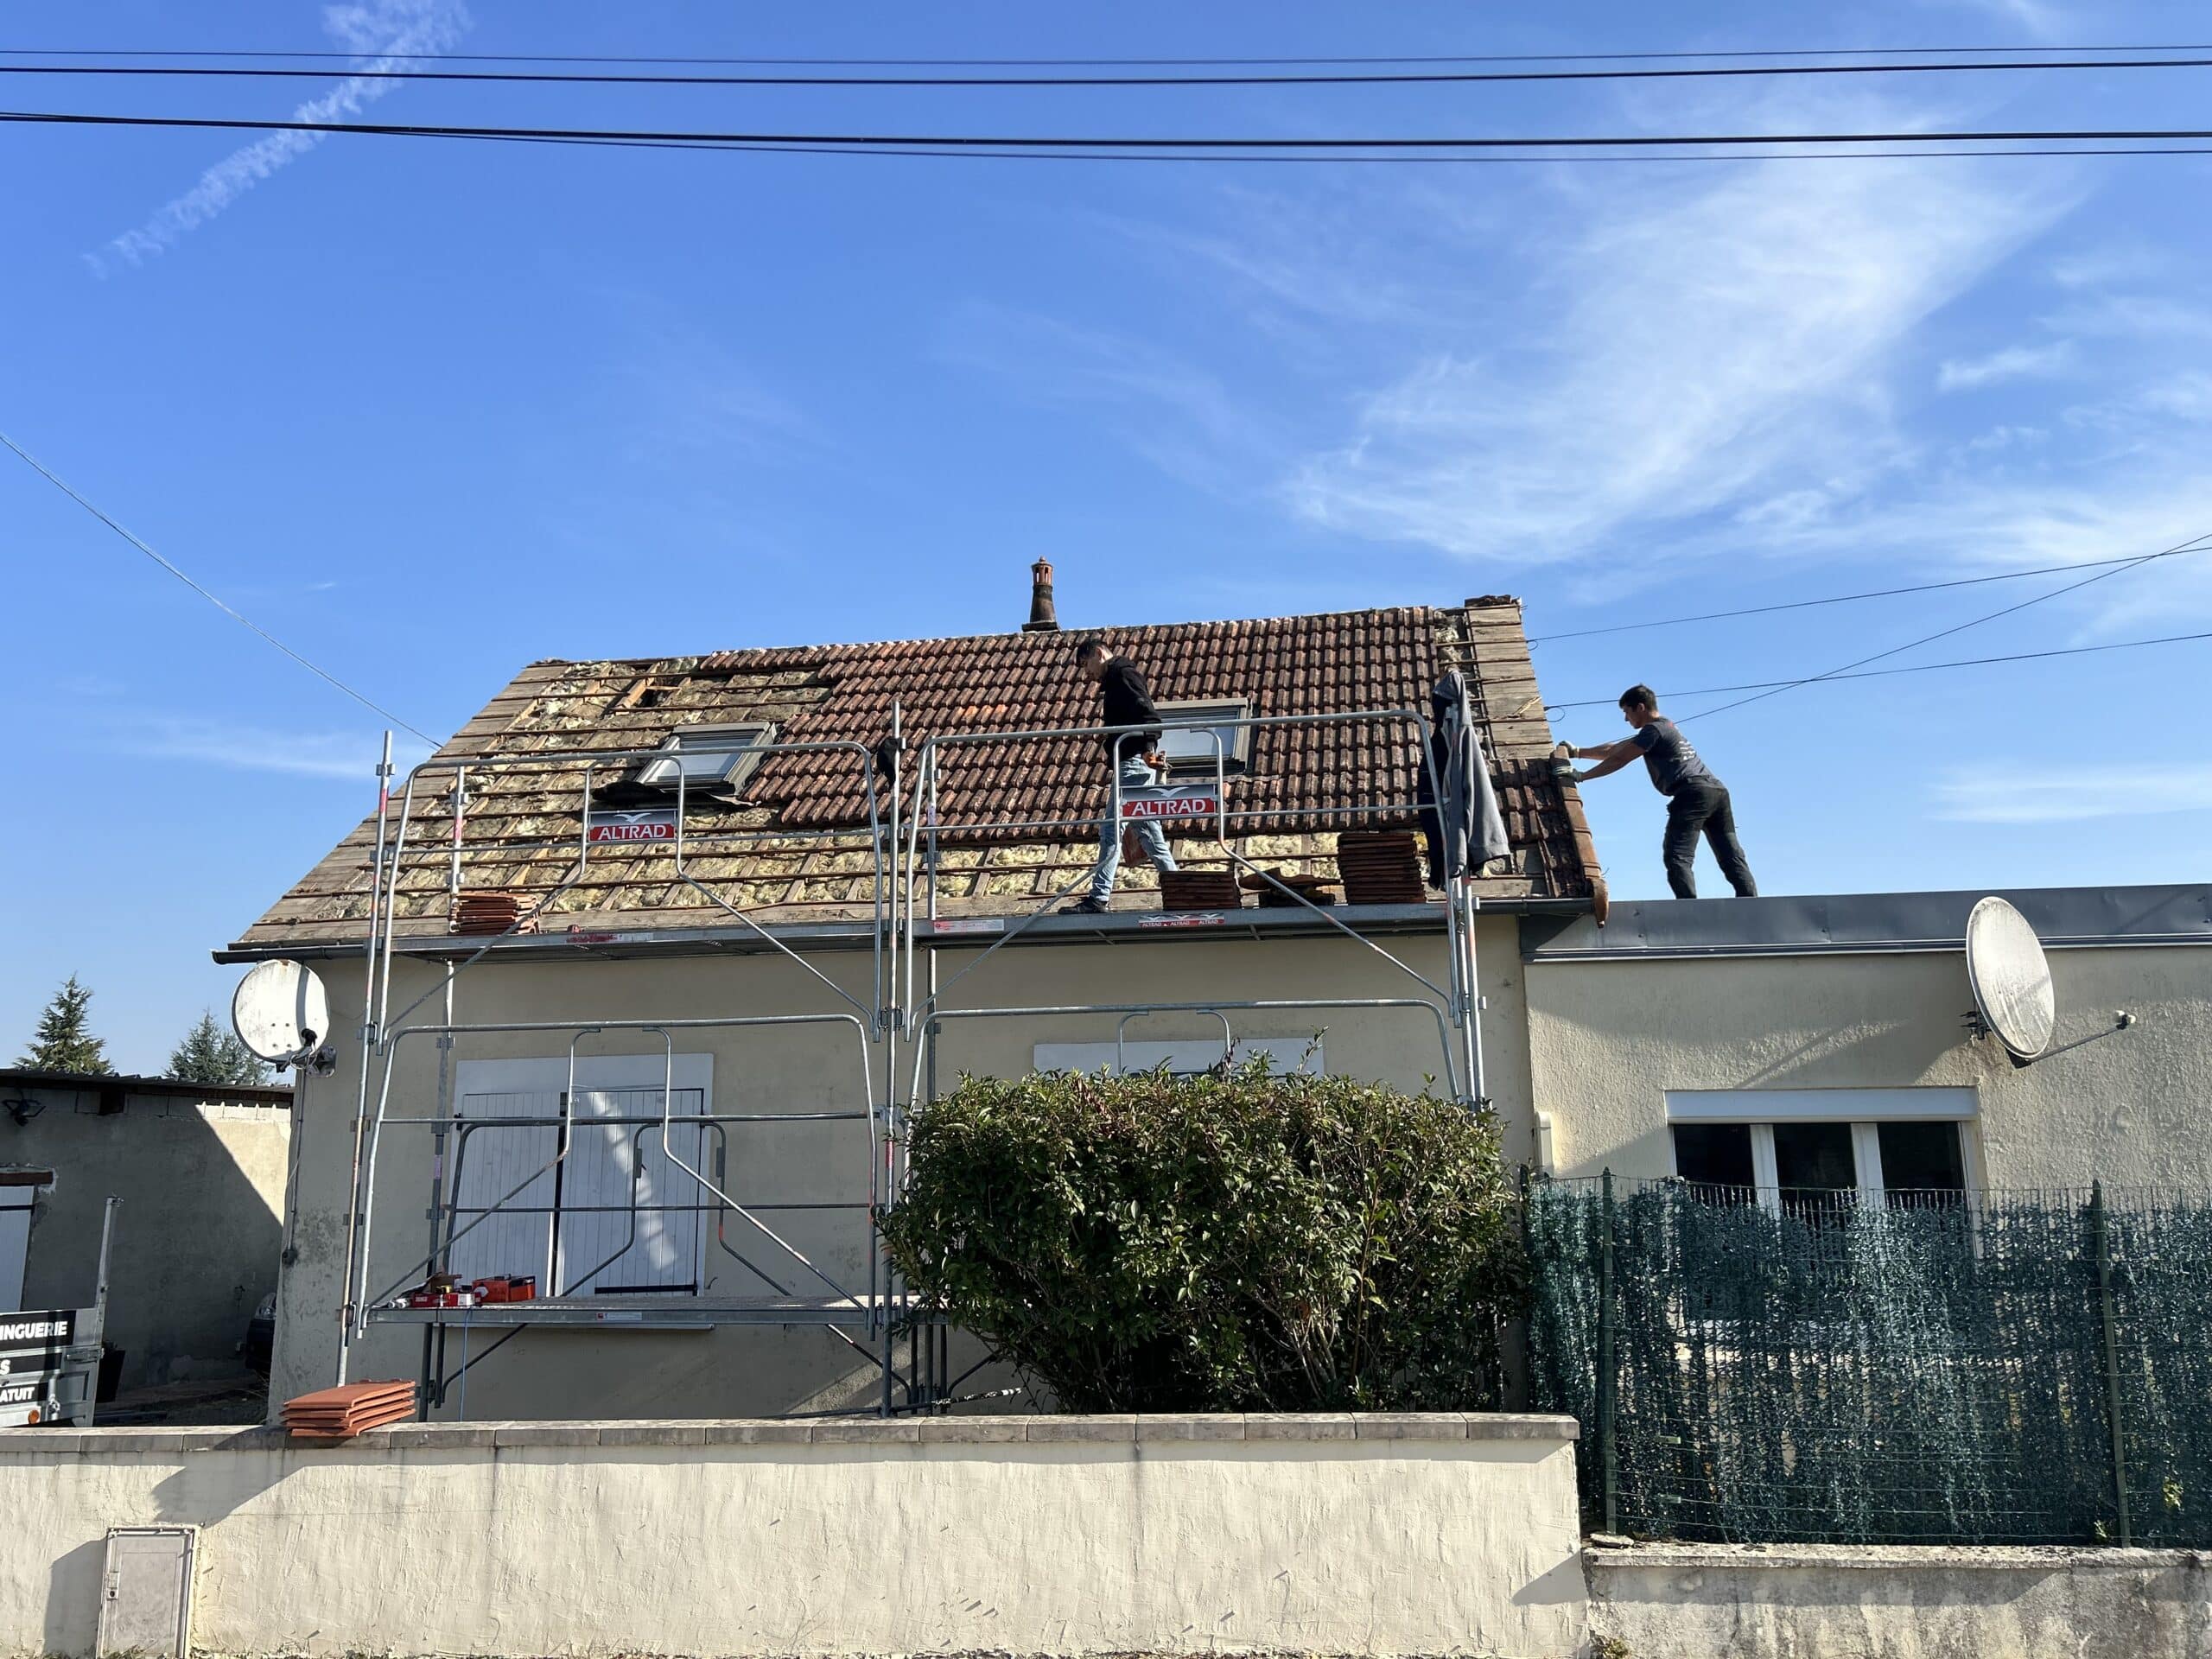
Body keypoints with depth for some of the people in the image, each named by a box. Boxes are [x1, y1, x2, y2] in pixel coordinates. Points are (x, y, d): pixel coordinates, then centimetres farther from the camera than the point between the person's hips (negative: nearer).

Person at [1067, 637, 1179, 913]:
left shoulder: (1123, 674, -4)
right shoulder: (1113, 683, 25)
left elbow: (1147, 713, -18)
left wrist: (1147, 748, -30)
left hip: (1134, 763, -10)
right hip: (1131, 766, 10)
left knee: (1110, 829, -12)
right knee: (1149, 834, 10)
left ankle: (1098, 898, -14)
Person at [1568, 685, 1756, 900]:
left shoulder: (1653, 730, 0)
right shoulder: (1666, 726, 30)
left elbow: (1619, 760, 0)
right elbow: (1616, 748, 33)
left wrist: (1581, 776, 8)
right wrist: (1578, 752, 34)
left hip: (1693, 793, -9)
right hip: (1717, 790, 10)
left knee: (1677, 858, -14)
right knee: (1732, 858, 3)